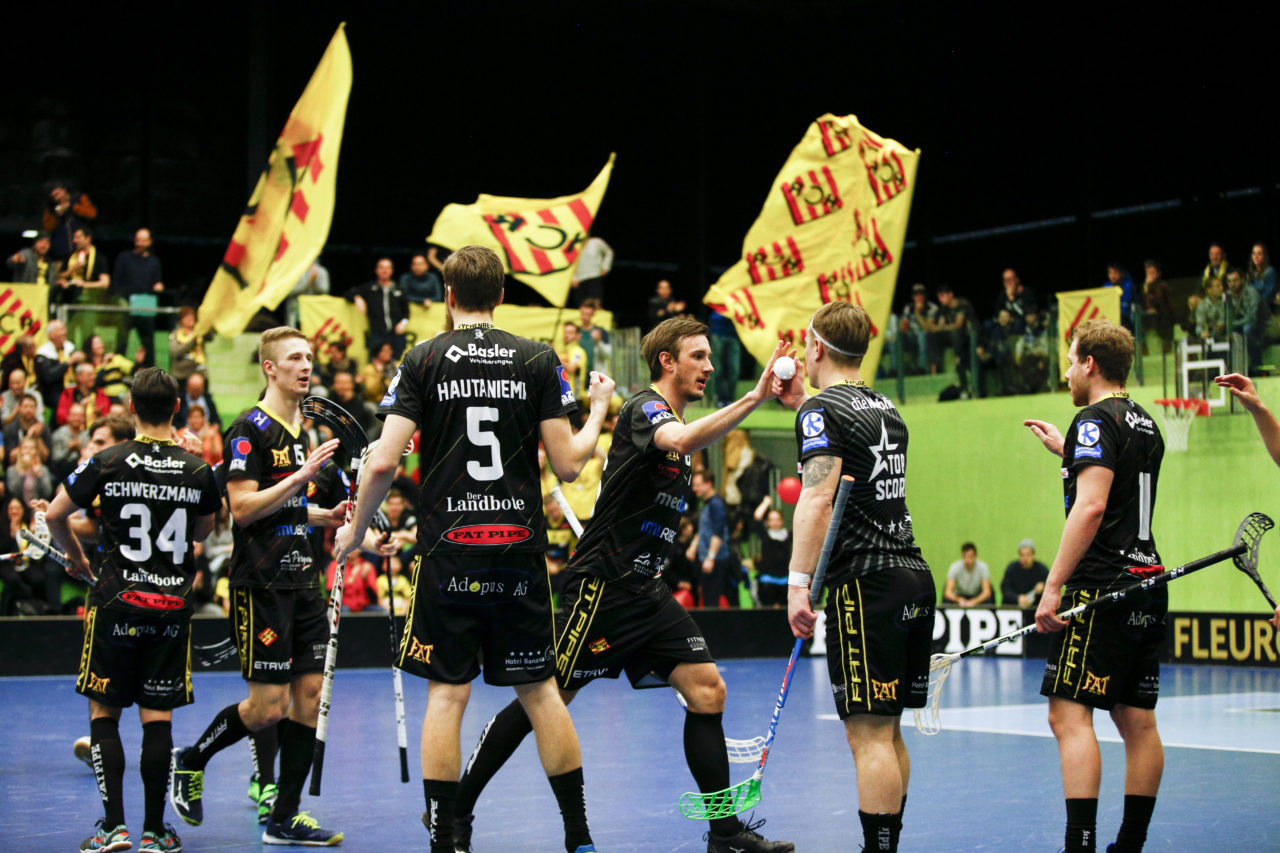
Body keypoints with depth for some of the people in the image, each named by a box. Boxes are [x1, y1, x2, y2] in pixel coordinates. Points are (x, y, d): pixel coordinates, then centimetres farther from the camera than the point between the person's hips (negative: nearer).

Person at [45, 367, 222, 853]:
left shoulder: (107, 463, -5)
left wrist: (76, 558, 17)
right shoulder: (198, 471, -1)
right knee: (157, 716, 6)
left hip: (116, 599, -2)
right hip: (173, 604, 2)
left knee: (103, 710, 8)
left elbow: (55, 515, 2)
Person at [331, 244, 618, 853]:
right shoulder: (539, 360, 3)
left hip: (448, 551, -1)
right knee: (539, 691, 10)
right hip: (520, 550, 2)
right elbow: (568, 464, 0)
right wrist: (598, 409, 18)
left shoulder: (423, 360, 0)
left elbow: (384, 462, -7)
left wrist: (356, 528, 9)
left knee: (447, 694, 3)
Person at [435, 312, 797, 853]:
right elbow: (683, 440, -36)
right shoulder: (644, 408, -11)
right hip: (602, 585, -9)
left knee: (707, 691, -3)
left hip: (649, 592, 9)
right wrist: (753, 398, -40)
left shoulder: (674, 421, 17)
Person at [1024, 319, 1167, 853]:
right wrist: (1064, 451, 37)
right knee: (1137, 722, 9)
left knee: (1069, 715, -11)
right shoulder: (1146, 425, 17)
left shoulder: (1096, 420, -9)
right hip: (1145, 582, 9)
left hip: (1101, 586, -9)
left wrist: (1054, 585, -20)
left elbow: (1091, 507, -20)